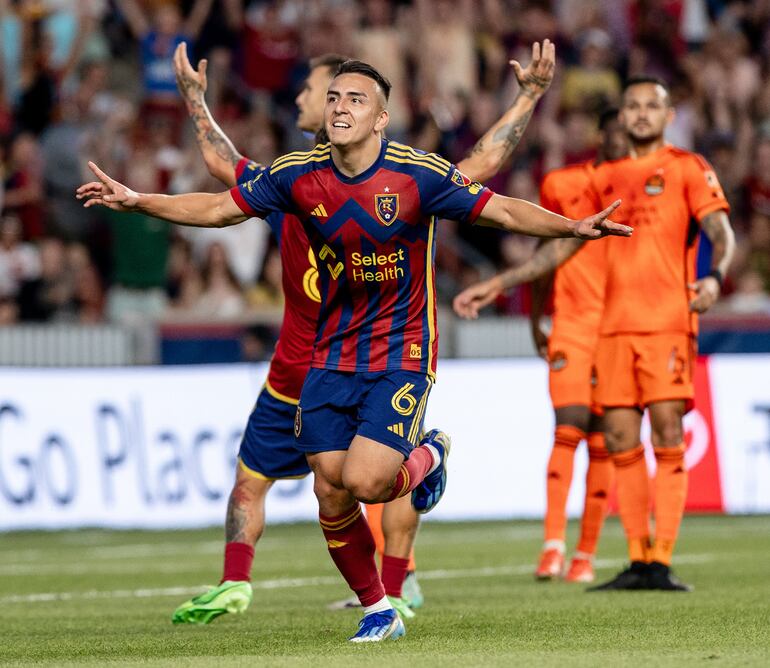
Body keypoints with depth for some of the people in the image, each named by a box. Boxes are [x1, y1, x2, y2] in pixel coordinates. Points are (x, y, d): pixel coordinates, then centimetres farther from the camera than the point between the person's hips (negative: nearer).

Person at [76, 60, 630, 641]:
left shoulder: (420, 174, -14)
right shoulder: (298, 176, -4)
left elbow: (505, 211, -9)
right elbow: (219, 209, 7)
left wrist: (573, 227, -24)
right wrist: (136, 201, 0)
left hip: (402, 353, -4)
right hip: (332, 356, 4)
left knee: (364, 482, -18)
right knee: (331, 494, 0)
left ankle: (428, 457, 17)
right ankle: (378, 610, 21)